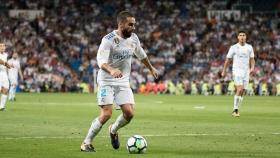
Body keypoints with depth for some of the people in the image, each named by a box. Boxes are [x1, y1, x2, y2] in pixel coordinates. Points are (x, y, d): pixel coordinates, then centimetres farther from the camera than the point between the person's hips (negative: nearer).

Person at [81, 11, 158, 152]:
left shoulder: (133, 38, 2)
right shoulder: (108, 40, -18)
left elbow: (141, 54, 23)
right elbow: (101, 61, -30)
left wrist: (151, 68, 35)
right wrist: (111, 70, -49)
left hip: (123, 82, 6)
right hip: (107, 81, -6)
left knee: (129, 113, -8)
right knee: (107, 113, -17)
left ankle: (113, 131, 25)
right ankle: (86, 143, -3)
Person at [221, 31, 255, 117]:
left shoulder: (249, 47, 8)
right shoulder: (234, 47, 0)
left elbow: (252, 59, 10)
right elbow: (228, 60, 6)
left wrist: (252, 68, -9)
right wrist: (224, 71, 7)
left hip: (246, 71, 4)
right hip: (237, 71, -4)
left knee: (241, 92, 4)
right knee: (240, 89, -20)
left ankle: (236, 110, 15)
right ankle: (235, 109, -14)